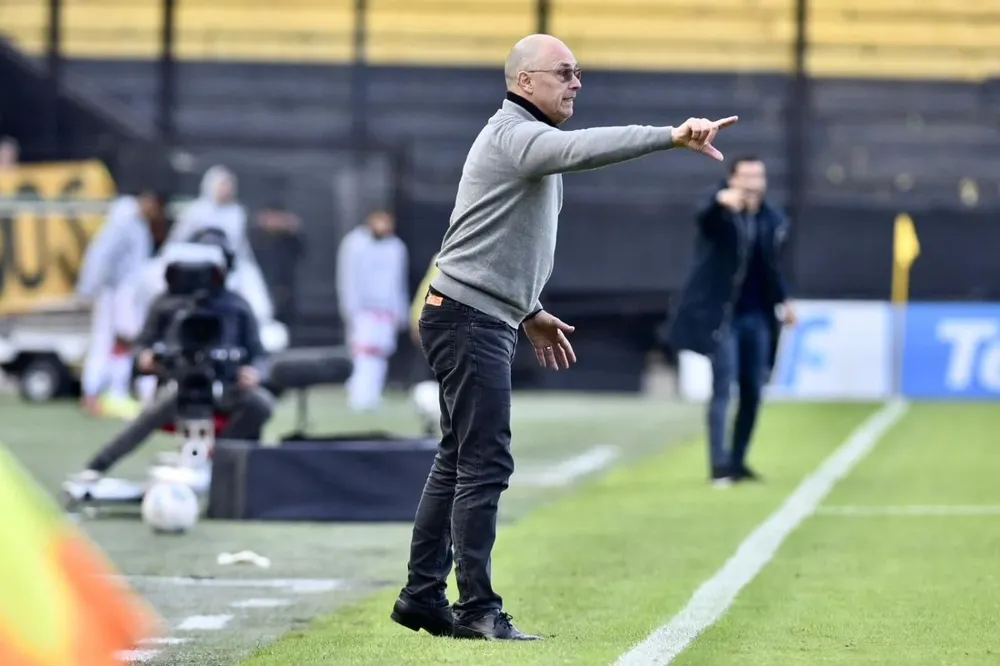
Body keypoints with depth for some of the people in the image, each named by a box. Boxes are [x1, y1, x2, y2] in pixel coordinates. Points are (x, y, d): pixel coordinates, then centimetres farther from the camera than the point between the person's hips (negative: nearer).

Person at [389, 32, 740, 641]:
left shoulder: (526, 139, 20)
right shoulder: (516, 134, -14)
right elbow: (584, 149, -35)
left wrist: (529, 310, 25)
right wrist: (671, 136, -43)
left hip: (486, 321, 11)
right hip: (470, 319, -11)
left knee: (460, 463, 13)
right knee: (486, 464, -11)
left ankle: (423, 597, 18)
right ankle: (478, 609, -11)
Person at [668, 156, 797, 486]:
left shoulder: (773, 220, 8)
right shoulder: (721, 214, -11)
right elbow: (704, 218, -37)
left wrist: (783, 300, 6)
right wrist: (721, 202, -59)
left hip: (756, 316, 6)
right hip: (721, 314, -6)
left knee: (752, 391, 7)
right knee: (723, 388, -11)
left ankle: (737, 461, 17)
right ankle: (719, 465, -11)